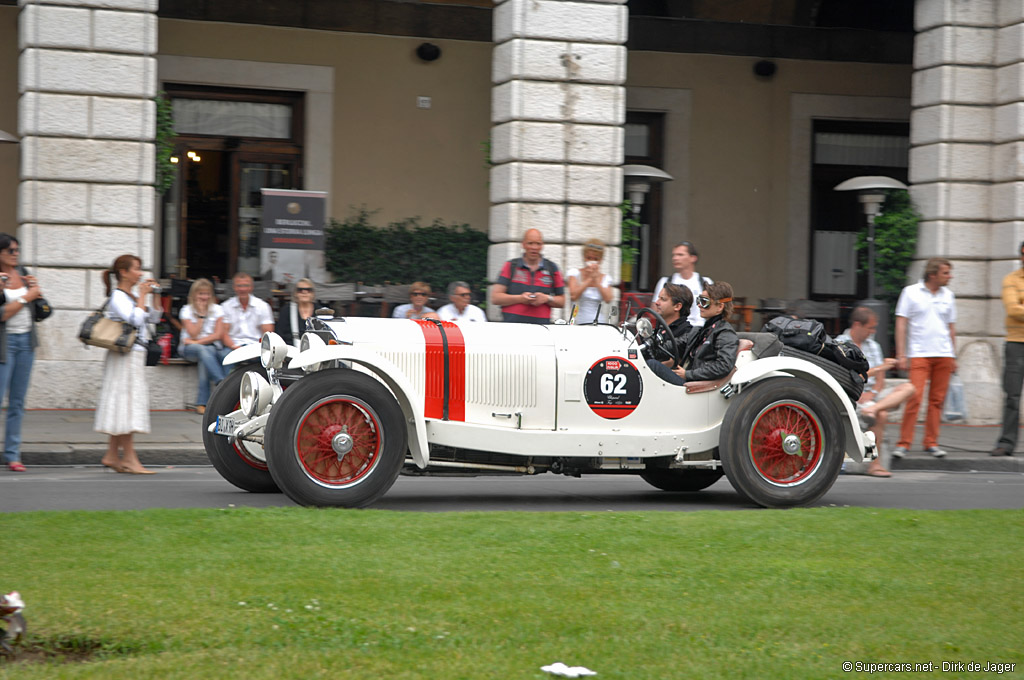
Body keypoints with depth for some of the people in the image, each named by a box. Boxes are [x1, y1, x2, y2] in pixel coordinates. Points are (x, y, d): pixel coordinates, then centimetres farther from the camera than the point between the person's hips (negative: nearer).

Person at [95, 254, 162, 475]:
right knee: (128, 402, -9)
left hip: (135, 355, 10)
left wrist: (154, 295, 9)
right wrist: (142, 296, -14)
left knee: (123, 407, 10)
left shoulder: (131, 297, 17)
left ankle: (112, 455, 12)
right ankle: (130, 459, -9)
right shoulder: (118, 297, -11)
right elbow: (135, 319, -23)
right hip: (125, 356, -10)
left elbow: (154, 317, 20)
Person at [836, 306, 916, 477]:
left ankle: (873, 408, -39)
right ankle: (874, 464, -29)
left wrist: (872, 393, -10)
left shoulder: (873, 345, 19)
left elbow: (880, 380, 14)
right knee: (882, 414, -33)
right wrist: (879, 368, -18)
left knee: (908, 388, -17)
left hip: (872, 394, 7)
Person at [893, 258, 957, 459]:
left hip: (944, 354, 4)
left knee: (937, 400, 3)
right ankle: (903, 443, -7)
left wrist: (953, 356, 17)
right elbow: (901, 323, 1)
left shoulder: (948, 296, 13)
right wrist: (901, 354, -5)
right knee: (915, 397, -12)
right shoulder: (911, 292, 2)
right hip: (919, 354, -4)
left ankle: (931, 442, 12)